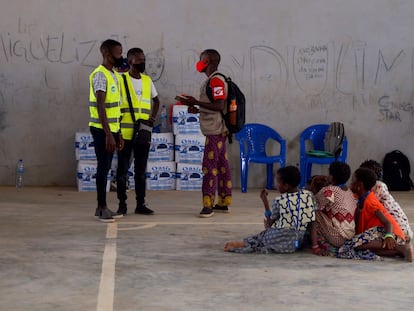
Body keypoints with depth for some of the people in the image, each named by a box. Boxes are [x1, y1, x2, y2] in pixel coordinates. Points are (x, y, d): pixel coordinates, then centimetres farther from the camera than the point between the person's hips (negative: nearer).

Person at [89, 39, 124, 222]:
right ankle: (102, 208, 1)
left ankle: (102, 208, 16)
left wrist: (118, 133, 18)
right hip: (101, 129, -9)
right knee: (103, 167, -5)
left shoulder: (114, 75, 15)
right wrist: (108, 133, -23)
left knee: (106, 168, 11)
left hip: (111, 129, 9)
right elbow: (100, 106, -20)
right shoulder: (100, 75, -14)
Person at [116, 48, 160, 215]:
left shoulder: (147, 80, 10)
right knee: (123, 169, 2)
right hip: (125, 133, -4)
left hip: (143, 134, 4)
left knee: (141, 170, 9)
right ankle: (122, 204, 10)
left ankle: (140, 204, 15)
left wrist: (152, 118, 6)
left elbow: (156, 101, 23)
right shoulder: (121, 80, -4)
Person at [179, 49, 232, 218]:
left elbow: (219, 106, -23)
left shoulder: (216, 80, -14)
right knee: (221, 166, 11)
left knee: (209, 167, -11)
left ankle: (208, 205, -11)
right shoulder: (212, 81, 18)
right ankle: (223, 203, 16)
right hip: (217, 130, 10)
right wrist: (197, 109, 12)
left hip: (215, 132, -10)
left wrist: (196, 102, -21)